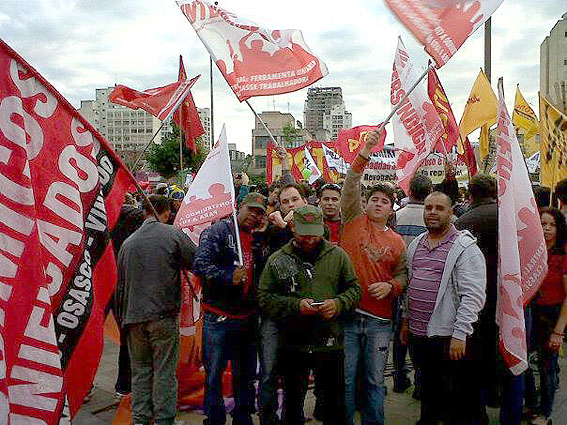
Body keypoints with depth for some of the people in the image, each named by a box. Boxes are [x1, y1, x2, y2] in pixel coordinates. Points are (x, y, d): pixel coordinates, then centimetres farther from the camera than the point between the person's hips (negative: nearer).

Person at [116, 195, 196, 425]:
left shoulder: (129, 242, 10)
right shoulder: (174, 235, -4)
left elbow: (120, 285, 14)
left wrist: (122, 319, 21)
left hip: (134, 317, 4)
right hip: (164, 316, -4)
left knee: (140, 371, 13)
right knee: (165, 372, 4)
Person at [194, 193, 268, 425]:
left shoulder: (258, 238, 14)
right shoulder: (217, 231, -6)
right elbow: (201, 264, -17)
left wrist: (261, 237, 1)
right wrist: (229, 277, -26)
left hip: (248, 318, 6)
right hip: (219, 317, -6)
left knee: (246, 374, 16)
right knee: (214, 373, 4)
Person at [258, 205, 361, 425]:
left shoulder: (337, 255, 2)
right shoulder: (277, 260, -1)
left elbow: (354, 289, 7)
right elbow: (264, 298, -4)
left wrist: (339, 303, -13)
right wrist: (295, 305, -18)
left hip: (330, 343, 1)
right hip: (293, 344, 0)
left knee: (336, 403, 15)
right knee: (293, 401, 18)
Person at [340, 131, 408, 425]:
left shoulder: (397, 241, 9)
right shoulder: (354, 221, 4)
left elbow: (403, 275, 15)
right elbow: (350, 189, -8)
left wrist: (389, 286, -7)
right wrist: (363, 155, -17)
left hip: (379, 321, 2)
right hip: (346, 314, -2)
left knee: (375, 381, 11)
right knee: (345, 380, 7)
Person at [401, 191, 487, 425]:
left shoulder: (465, 248, -11)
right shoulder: (415, 245, 11)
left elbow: (473, 296, -18)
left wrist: (460, 335, -21)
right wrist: (406, 320, 17)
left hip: (448, 337, -6)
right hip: (418, 335, 6)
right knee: (428, 389, 22)